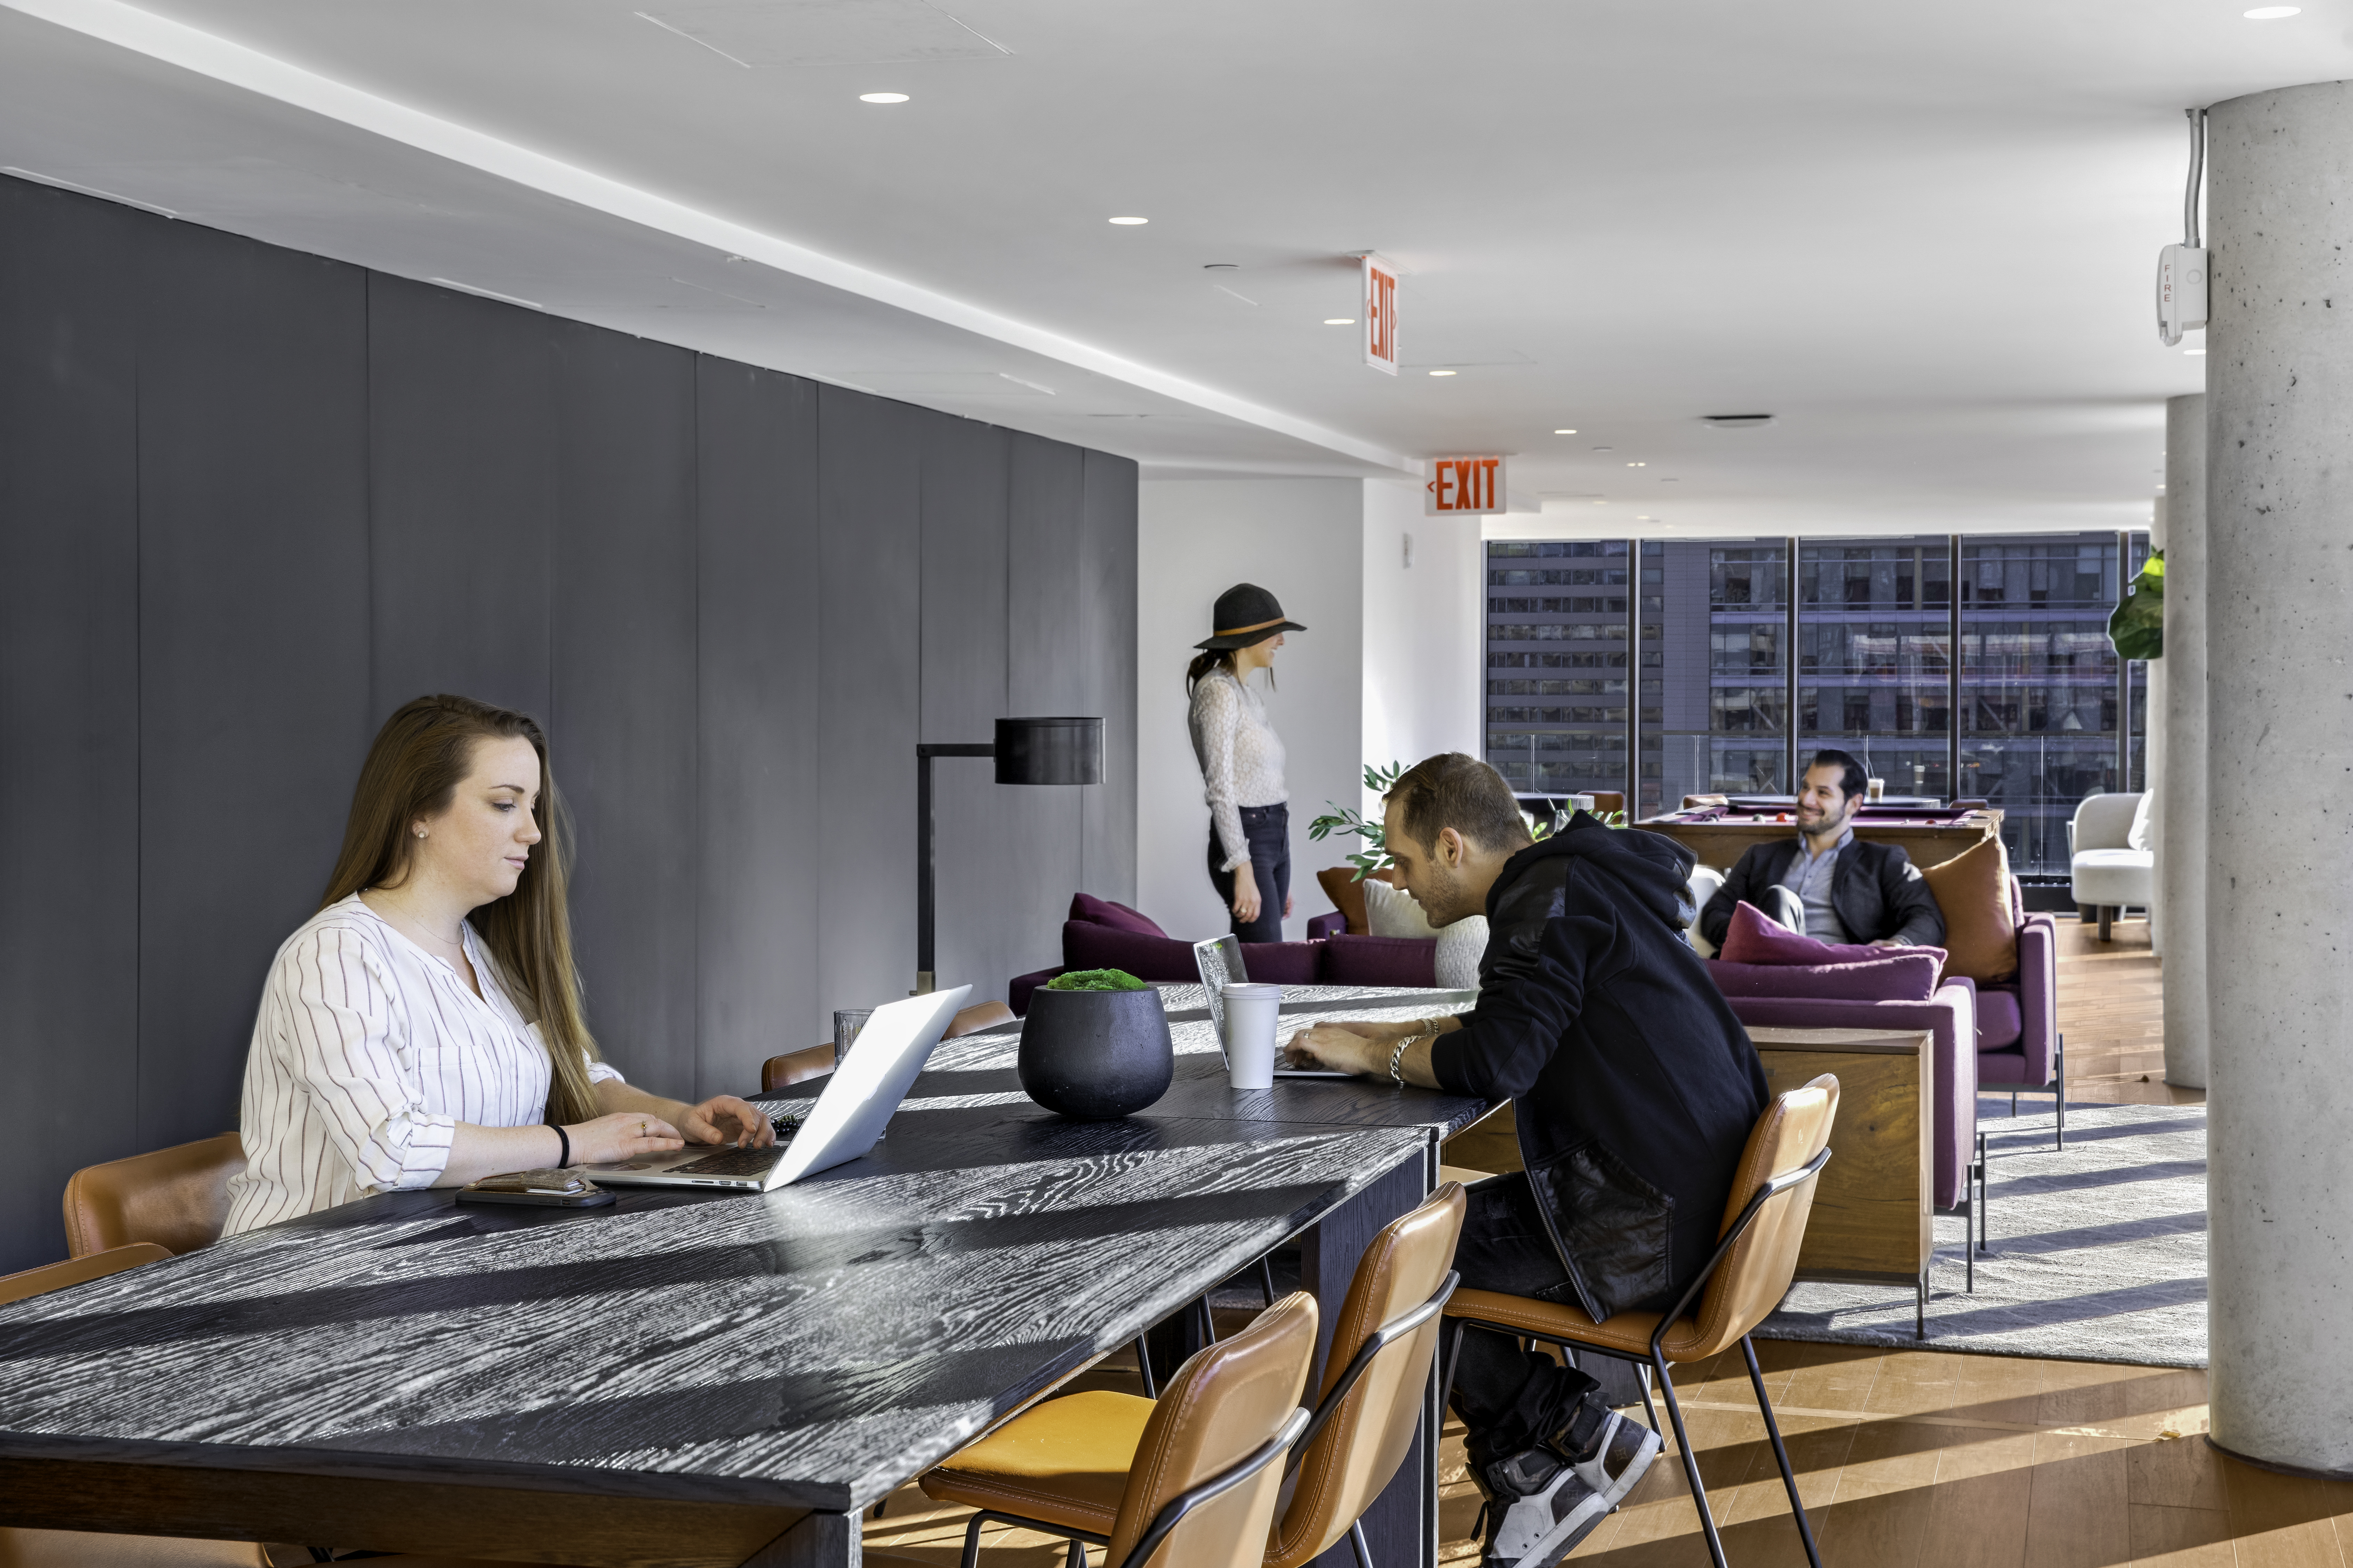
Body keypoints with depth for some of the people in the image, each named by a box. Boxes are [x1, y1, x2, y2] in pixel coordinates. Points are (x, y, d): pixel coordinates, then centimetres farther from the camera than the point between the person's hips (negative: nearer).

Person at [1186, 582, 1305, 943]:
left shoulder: (1246, 695, 17)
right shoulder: (1217, 691, -12)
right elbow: (1220, 787, -19)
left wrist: (1280, 878, 22)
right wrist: (1243, 871, -24)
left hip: (1275, 840, 9)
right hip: (1244, 842, -9)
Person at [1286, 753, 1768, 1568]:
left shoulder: (1553, 897, -14)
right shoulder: (1577, 879, 16)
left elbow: (1498, 1060, -22)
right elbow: (1516, 1026, 28)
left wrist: (1371, 1056, -6)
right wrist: (1395, 1034, 17)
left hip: (1648, 1231, -10)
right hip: (1699, 1203, 10)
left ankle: (1576, 1433, 9)